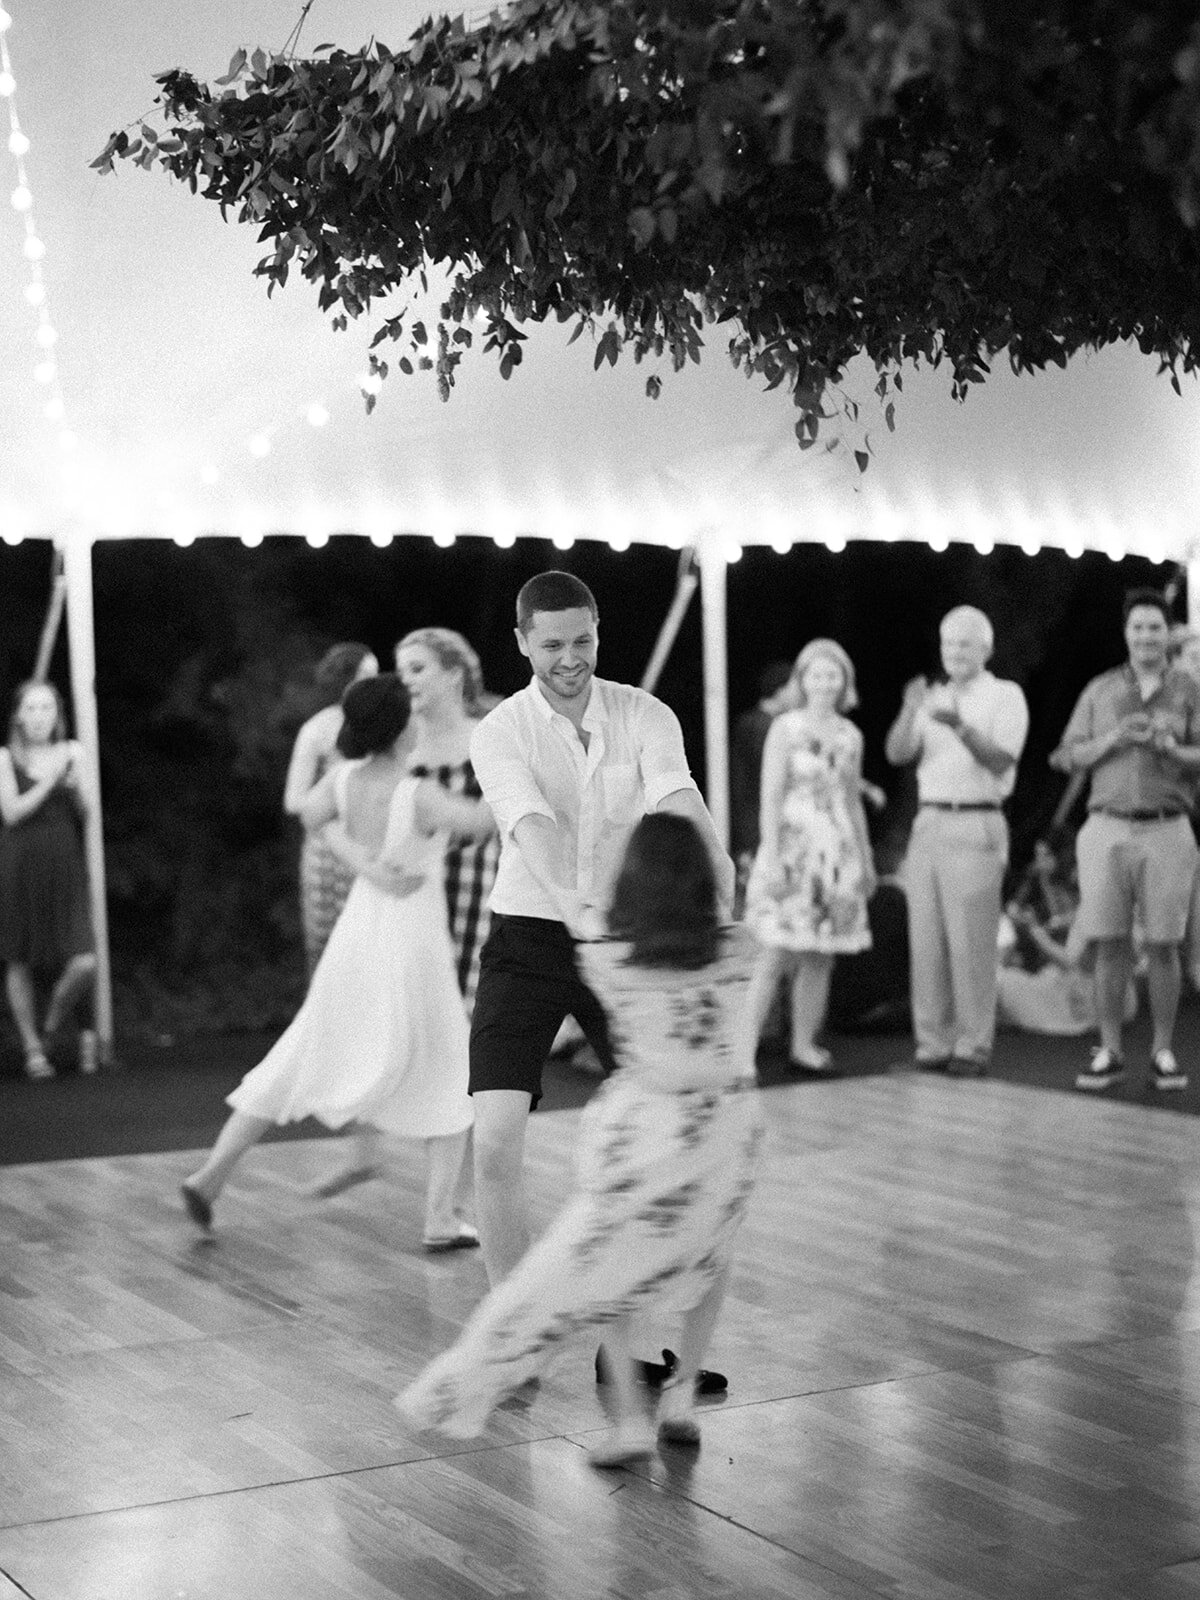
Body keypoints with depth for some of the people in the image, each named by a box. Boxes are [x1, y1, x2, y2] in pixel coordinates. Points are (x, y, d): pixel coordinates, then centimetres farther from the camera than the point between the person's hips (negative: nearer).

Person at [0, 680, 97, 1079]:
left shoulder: (72, 753, 7)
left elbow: (84, 815, 8)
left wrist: (75, 786, -11)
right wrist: (49, 781, -15)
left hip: (65, 867, 1)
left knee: (84, 965, -11)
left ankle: (52, 1028, 16)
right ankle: (33, 1049, 19)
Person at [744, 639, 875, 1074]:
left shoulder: (851, 736, 11)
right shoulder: (786, 728, -4)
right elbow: (771, 796, -8)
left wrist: (866, 859, 18)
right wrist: (772, 857, -15)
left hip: (838, 851, 5)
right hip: (794, 846, -5)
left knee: (821, 956, 5)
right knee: (776, 954, -10)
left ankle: (804, 1046, 12)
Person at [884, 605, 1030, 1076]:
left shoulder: (1005, 696, 4)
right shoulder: (933, 698, 18)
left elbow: (1001, 762, -10)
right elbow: (896, 753, 5)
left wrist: (959, 726, -24)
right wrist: (910, 712, -13)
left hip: (976, 827, -5)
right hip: (928, 823, 5)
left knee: (970, 941, -7)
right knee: (927, 940, 2)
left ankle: (973, 1045, -2)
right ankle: (933, 1042, 6)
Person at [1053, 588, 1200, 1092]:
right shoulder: (1099, 691, 9)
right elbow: (1068, 757, 6)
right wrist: (1115, 738, -11)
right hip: (1107, 830, 1)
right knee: (1110, 945, 2)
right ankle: (1109, 1054, 9)